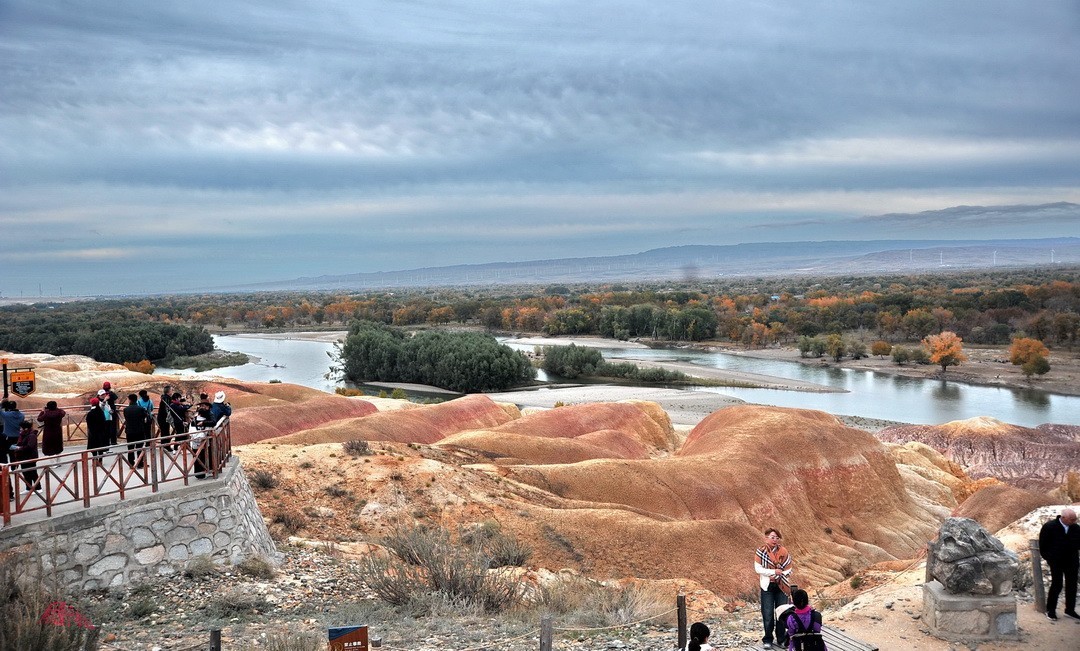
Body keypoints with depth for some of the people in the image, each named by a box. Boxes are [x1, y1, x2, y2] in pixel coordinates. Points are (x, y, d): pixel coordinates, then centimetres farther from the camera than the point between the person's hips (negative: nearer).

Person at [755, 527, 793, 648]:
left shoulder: (783, 551, 1)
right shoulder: (761, 551, -7)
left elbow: (788, 569, 4)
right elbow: (758, 569, -10)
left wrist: (780, 575, -11)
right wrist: (774, 572, -16)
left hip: (781, 586, 3)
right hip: (767, 586, -2)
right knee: (768, 613, -1)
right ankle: (767, 640, 10)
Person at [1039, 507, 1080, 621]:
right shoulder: (1049, 527, -11)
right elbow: (1042, 544, -4)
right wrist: (1048, 557, -1)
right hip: (1056, 562, -4)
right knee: (1056, 585, -2)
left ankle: (1070, 610, 20)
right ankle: (1050, 610, 10)